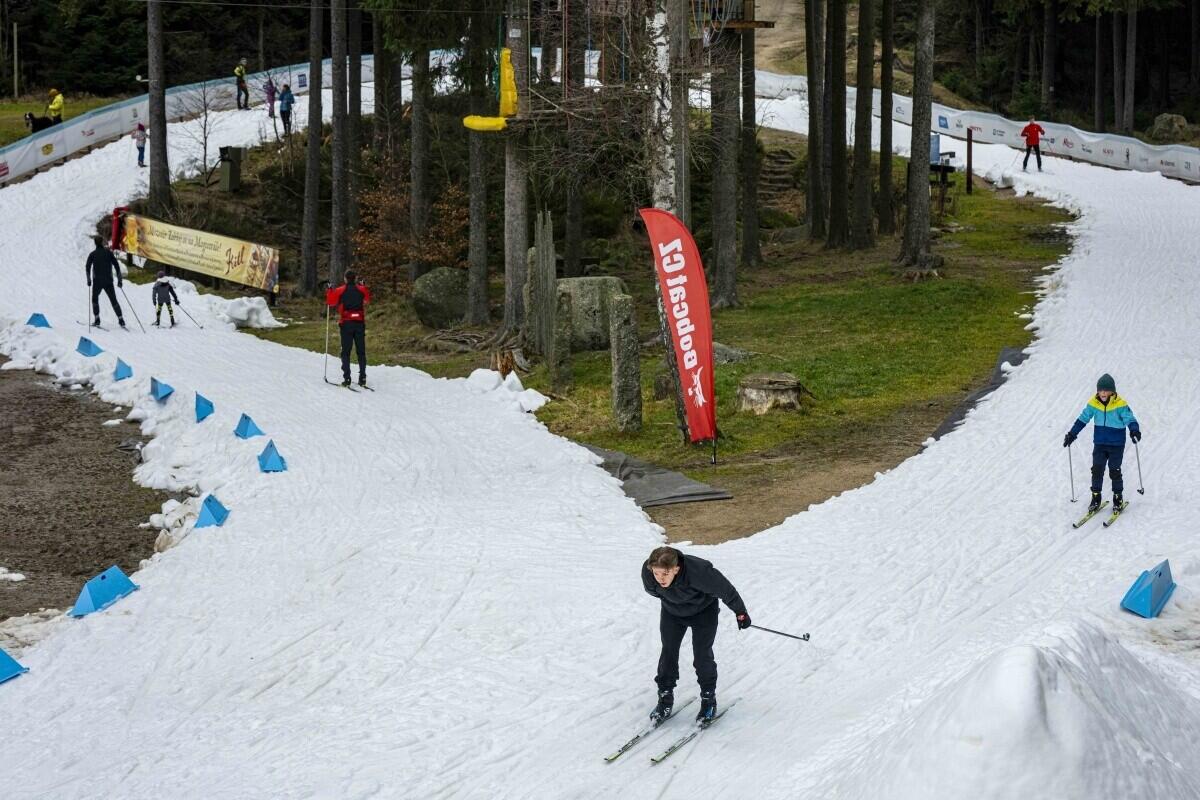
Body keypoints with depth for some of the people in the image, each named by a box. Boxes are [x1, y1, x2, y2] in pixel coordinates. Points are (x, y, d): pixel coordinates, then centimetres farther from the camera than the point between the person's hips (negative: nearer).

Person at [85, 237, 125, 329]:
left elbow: (87, 268, -8)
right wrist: (119, 279, 3)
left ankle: (97, 320, 7)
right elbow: (116, 265, -1)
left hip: (97, 281, -1)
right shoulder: (108, 252, 2)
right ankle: (121, 319, -3)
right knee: (114, 301, 8)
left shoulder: (92, 254, -2)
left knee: (95, 299, 18)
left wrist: (89, 279, 1)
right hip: (109, 281, 1)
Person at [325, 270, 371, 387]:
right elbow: (367, 299, 23)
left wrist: (328, 291, 18)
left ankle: (346, 378, -8)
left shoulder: (340, 291, -4)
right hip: (360, 323, 2)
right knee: (361, 351, 9)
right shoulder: (362, 290, 4)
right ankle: (362, 378, 4)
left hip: (346, 324, -2)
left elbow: (331, 302, 5)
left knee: (346, 352, 2)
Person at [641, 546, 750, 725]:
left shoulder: (698, 572, -43)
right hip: (672, 612, 3)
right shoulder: (647, 573, -31)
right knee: (668, 652, -2)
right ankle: (665, 700, 13)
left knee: (702, 655, -7)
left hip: (703, 612, -3)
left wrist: (740, 613, -12)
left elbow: (725, 589, -26)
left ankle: (708, 700, 11)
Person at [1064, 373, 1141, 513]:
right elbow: (1082, 419, 6)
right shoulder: (1093, 404, -2)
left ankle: (1118, 498, 13)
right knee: (1097, 470, 0)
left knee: (1115, 471, -1)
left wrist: (1135, 431, -36)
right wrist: (1071, 434, 5)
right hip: (1099, 444, 3)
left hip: (1116, 445, -3)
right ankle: (1095, 498, 10)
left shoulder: (1120, 405, -13)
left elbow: (1130, 419, -15)